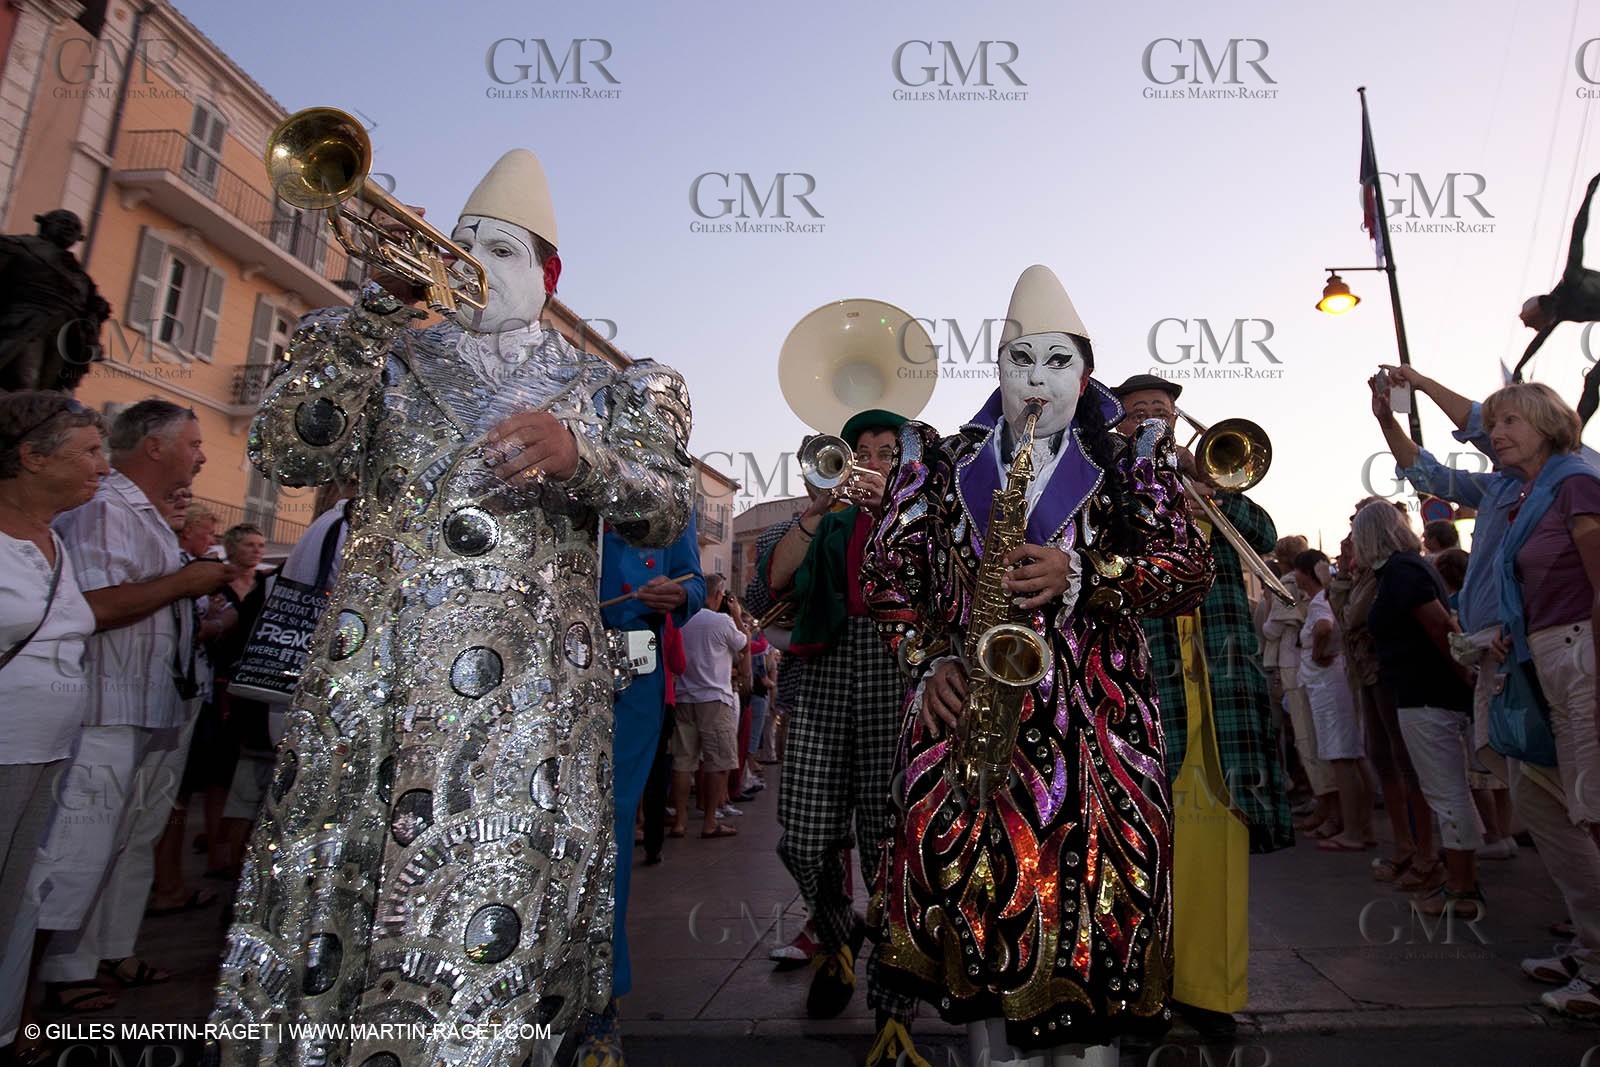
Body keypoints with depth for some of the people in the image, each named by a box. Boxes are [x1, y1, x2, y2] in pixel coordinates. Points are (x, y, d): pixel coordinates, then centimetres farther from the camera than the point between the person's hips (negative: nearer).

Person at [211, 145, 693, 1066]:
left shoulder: (601, 388, 13)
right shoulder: (395, 359, 17)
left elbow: (667, 510, -1)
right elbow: (289, 453, 2)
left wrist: (577, 458, -20)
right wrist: (372, 314, -1)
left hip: (526, 689, -1)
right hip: (371, 673, 2)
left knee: (485, 936, -4)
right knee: (325, 892, 2)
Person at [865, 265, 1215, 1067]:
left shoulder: (1128, 462, 9)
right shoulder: (944, 461, 11)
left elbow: (1190, 573, 2)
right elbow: (886, 573, 11)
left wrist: (1081, 574, -13)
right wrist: (932, 659, -3)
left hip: (1093, 719, 0)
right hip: (965, 708, 1)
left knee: (1088, 890, -4)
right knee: (965, 885, 1)